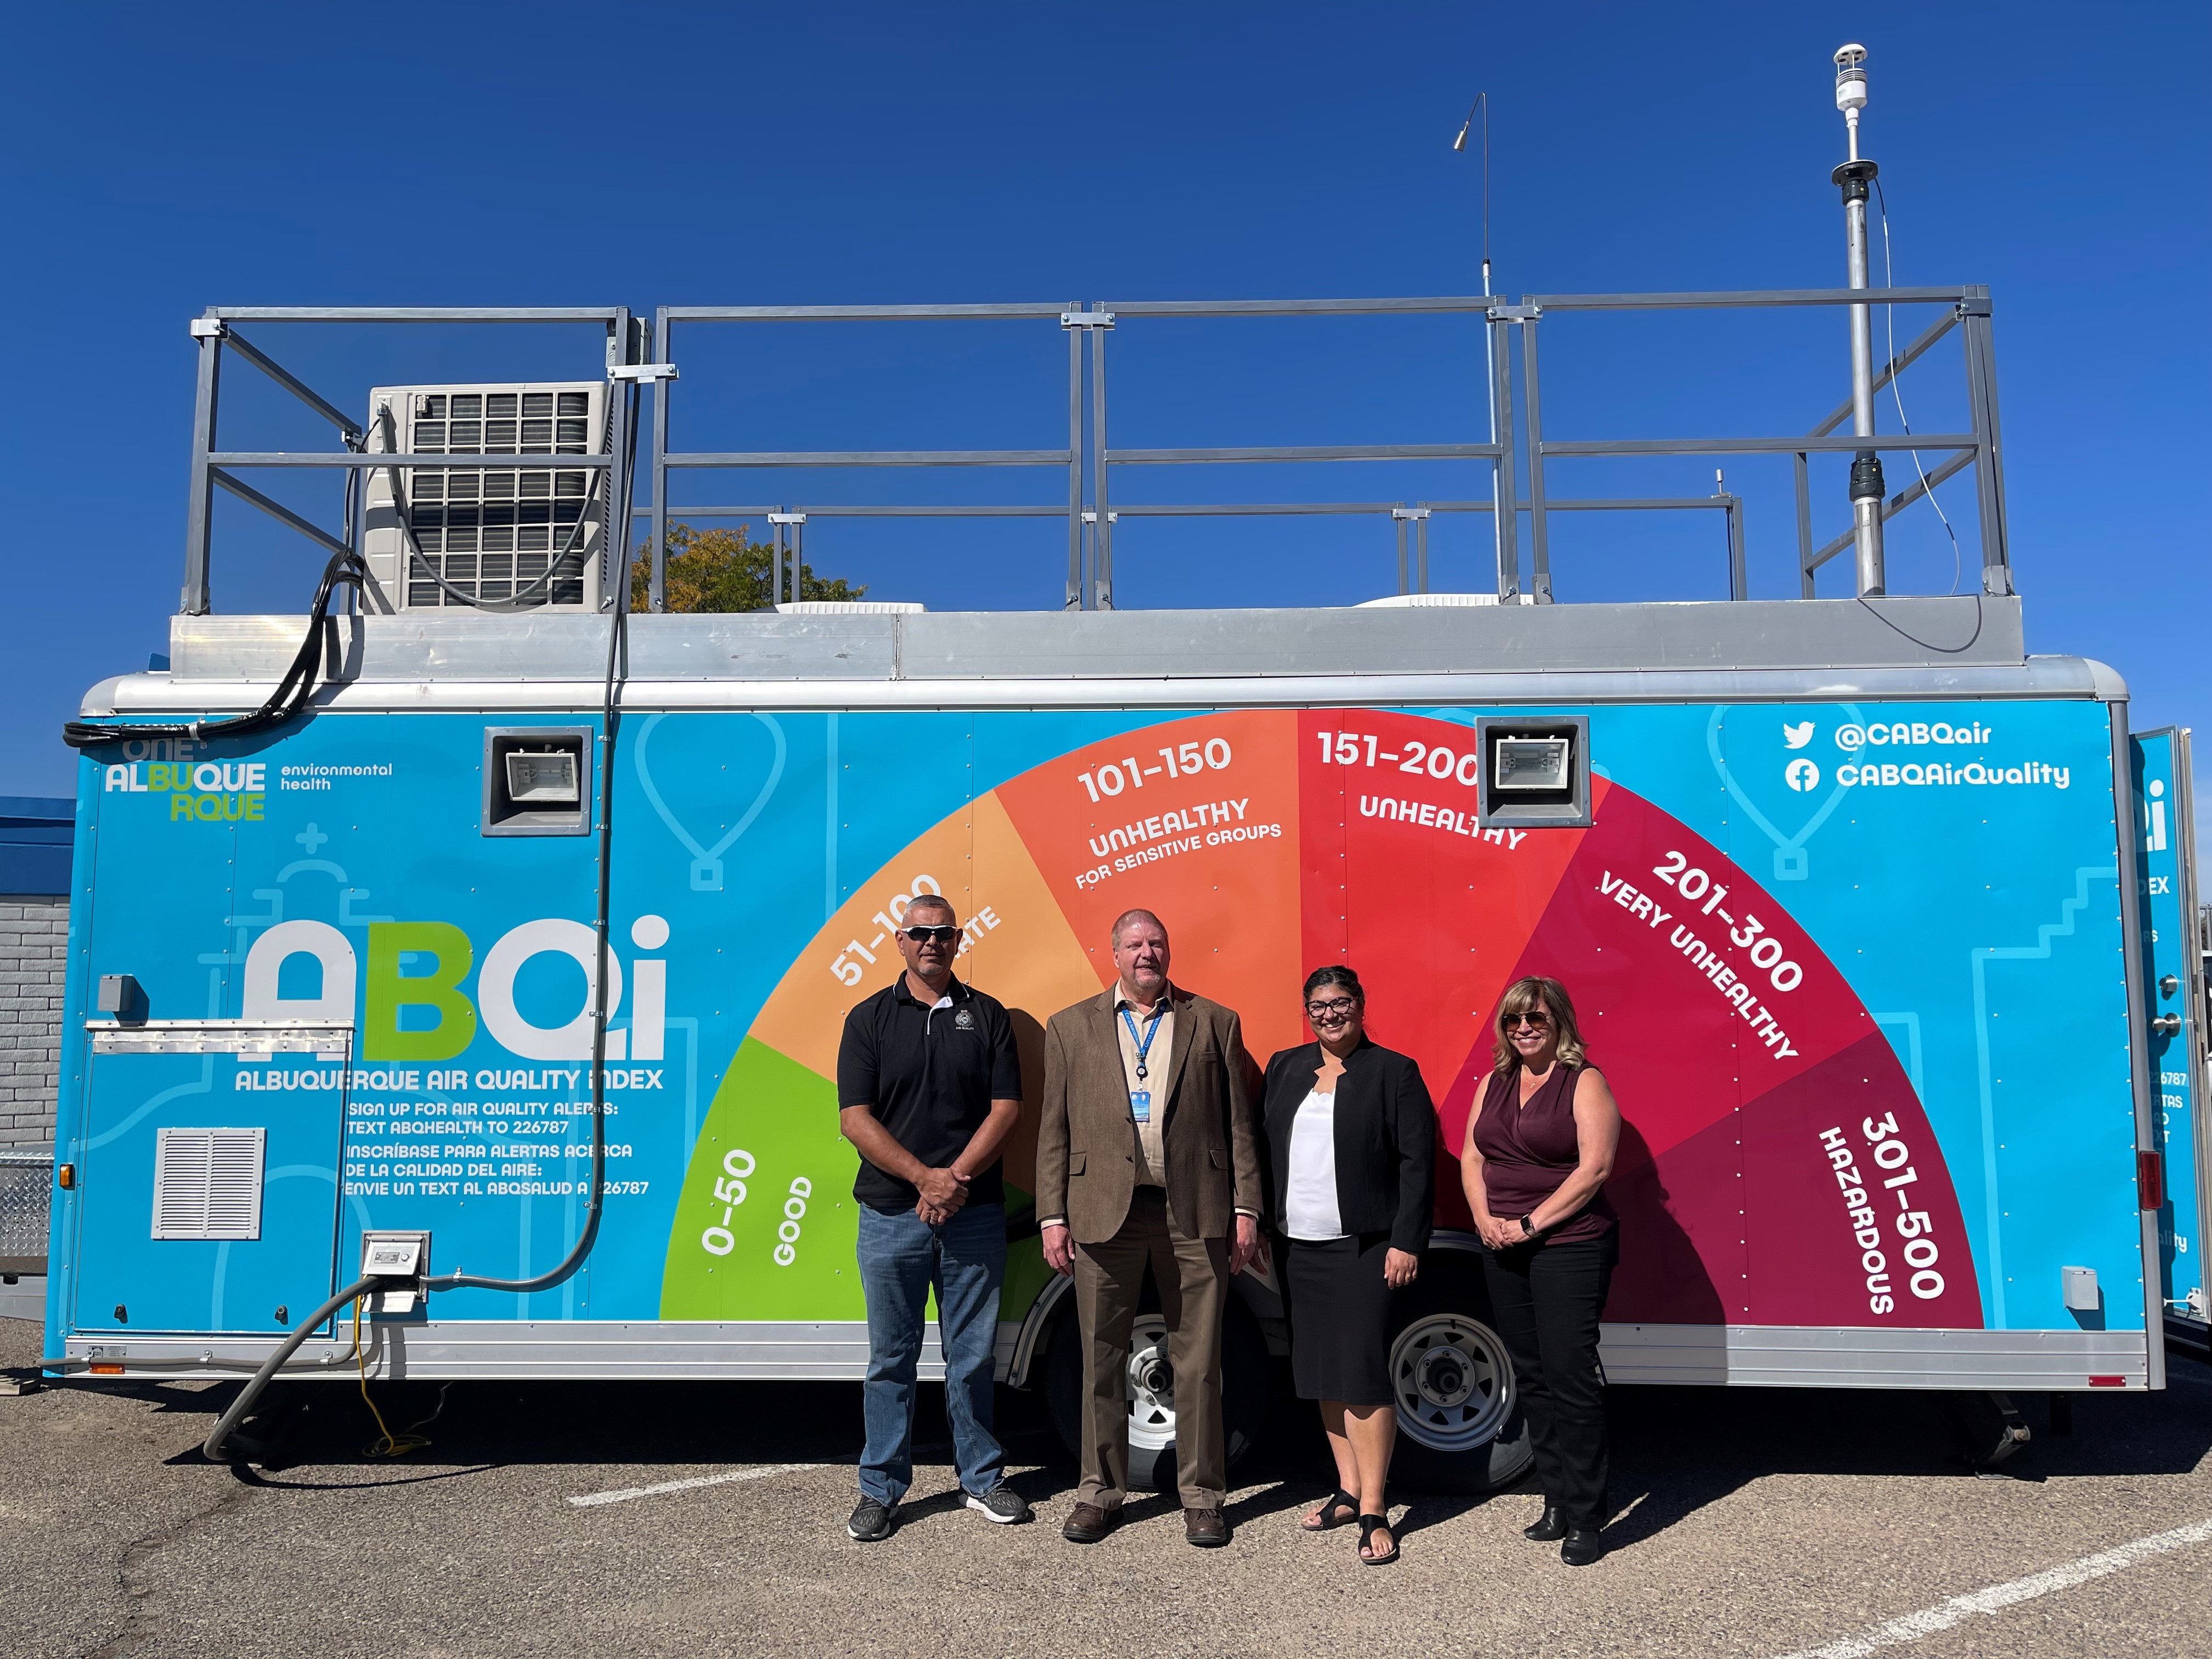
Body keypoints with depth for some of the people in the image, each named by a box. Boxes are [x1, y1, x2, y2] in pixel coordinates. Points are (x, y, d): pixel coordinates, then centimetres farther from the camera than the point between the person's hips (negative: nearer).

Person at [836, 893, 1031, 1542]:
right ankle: (881, 1489, 19)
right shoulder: (870, 1019, 3)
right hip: (891, 1215, -1)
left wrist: (956, 1179, -12)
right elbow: (855, 1118, -4)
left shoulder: (987, 1016, 7)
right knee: (891, 1357, 7)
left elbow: (1006, 1109, 0)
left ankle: (982, 1478, 24)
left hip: (974, 1214, 1)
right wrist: (925, 1177, -14)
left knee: (973, 1355, 9)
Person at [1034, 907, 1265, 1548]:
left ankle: (1202, 1495, 21)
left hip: (1195, 1213, 0)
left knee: (1198, 1360, 7)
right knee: (1102, 1358, 9)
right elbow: (1055, 1130, 6)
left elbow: (1239, 1126, 6)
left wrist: (1246, 1209, 0)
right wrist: (1053, 1215, 0)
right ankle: (1101, 1491, 24)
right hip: (1104, 1212, 1)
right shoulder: (1071, 1028, 9)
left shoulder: (1214, 1023, 7)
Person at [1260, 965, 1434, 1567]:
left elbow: (1417, 1163, -6)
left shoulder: (1395, 1072, -3)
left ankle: (1374, 1511, 3)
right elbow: (1262, 1149, 12)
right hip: (1301, 1246, 5)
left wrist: (1406, 1243, -12)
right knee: (1322, 1372, 11)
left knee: (1364, 1372, -6)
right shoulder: (1284, 1069, 11)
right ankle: (1348, 1490, 24)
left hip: (1365, 1247, -5)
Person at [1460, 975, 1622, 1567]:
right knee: (1531, 1377, 12)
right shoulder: (1494, 1084, 12)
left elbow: (1594, 1168, -14)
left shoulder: (1584, 1083, -6)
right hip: (1503, 1250, 7)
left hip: (1570, 1246, -6)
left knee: (1571, 1374, -7)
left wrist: (1531, 1224, -15)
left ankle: (1585, 1518, 2)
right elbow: (1472, 1157, 12)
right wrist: (1485, 1218, -5)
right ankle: (1556, 1500, 23)